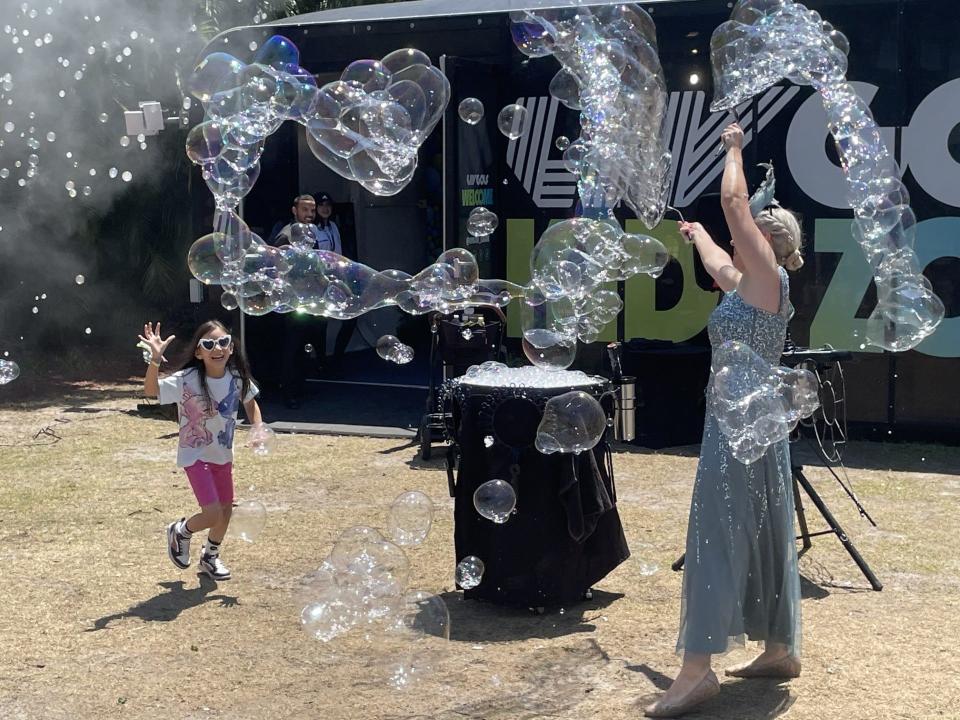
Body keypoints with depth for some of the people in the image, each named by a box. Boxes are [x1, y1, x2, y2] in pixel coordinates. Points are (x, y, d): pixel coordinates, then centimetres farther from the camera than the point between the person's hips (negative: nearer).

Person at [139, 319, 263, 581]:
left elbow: (250, 401, 8)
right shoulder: (187, 380, -26)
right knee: (212, 515, -14)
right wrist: (155, 359, -52)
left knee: (226, 511, 17)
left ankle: (210, 557, 45)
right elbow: (151, 390, -36)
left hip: (223, 454, 6)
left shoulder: (237, 377, -12)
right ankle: (180, 531, 20)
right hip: (195, 455, -6)